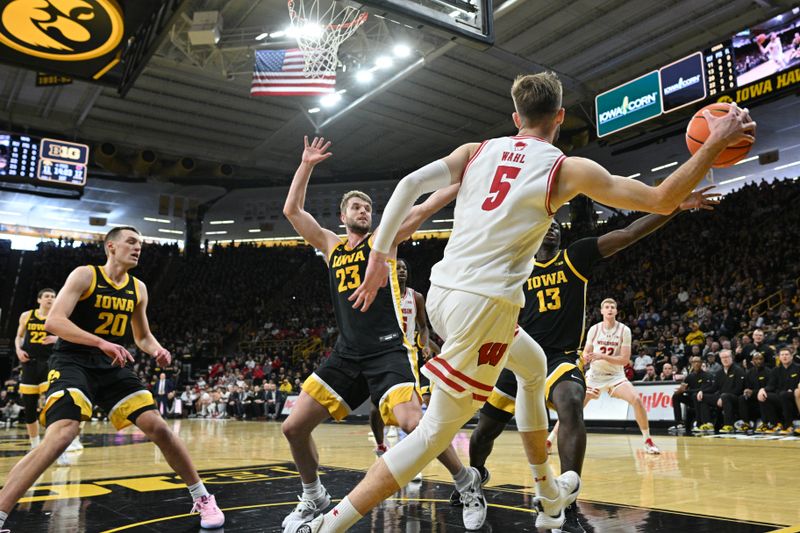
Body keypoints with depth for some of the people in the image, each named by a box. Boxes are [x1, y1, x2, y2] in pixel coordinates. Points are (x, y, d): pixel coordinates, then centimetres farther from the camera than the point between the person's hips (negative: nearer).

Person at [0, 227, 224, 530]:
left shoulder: (138, 289, 9)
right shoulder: (85, 275, -8)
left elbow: (143, 336, 19)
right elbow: (53, 321, -19)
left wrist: (157, 350, -5)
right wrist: (101, 342, -31)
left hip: (112, 367, 5)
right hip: (72, 363, -5)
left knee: (157, 427, -5)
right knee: (60, 436, -28)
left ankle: (202, 499, 7)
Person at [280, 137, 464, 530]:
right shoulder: (331, 245, 17)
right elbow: (292, 210, 14)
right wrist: (306, 164, 13)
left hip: (387, 350, -5)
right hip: (347, 354, 5)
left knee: (412, 422, -24)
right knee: (293, 427, 1)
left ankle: (466, 482, 3)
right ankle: (314, 497, 26)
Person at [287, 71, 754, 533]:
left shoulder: (476, 151, 11)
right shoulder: (569, 169, 0)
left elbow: (410, 185, 0)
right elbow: (662, 202, 3)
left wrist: (380, 254, 5)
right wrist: (716, 144, 14)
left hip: (442, 293, 7)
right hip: (486, 304, -7)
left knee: (534, 366, 29)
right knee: (436, 433, 2)